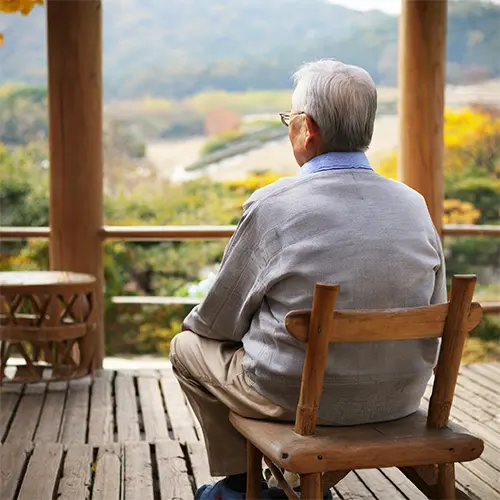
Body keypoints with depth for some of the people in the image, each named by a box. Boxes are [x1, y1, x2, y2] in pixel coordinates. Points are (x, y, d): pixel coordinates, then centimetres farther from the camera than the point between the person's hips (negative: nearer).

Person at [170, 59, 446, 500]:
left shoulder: (273, 205, -17)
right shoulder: (416, 205, -3)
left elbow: (218, 322, -5)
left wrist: (194, 322, 18)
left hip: (300, 399, -5)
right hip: (401, 398, 6)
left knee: (188, 346, 20)